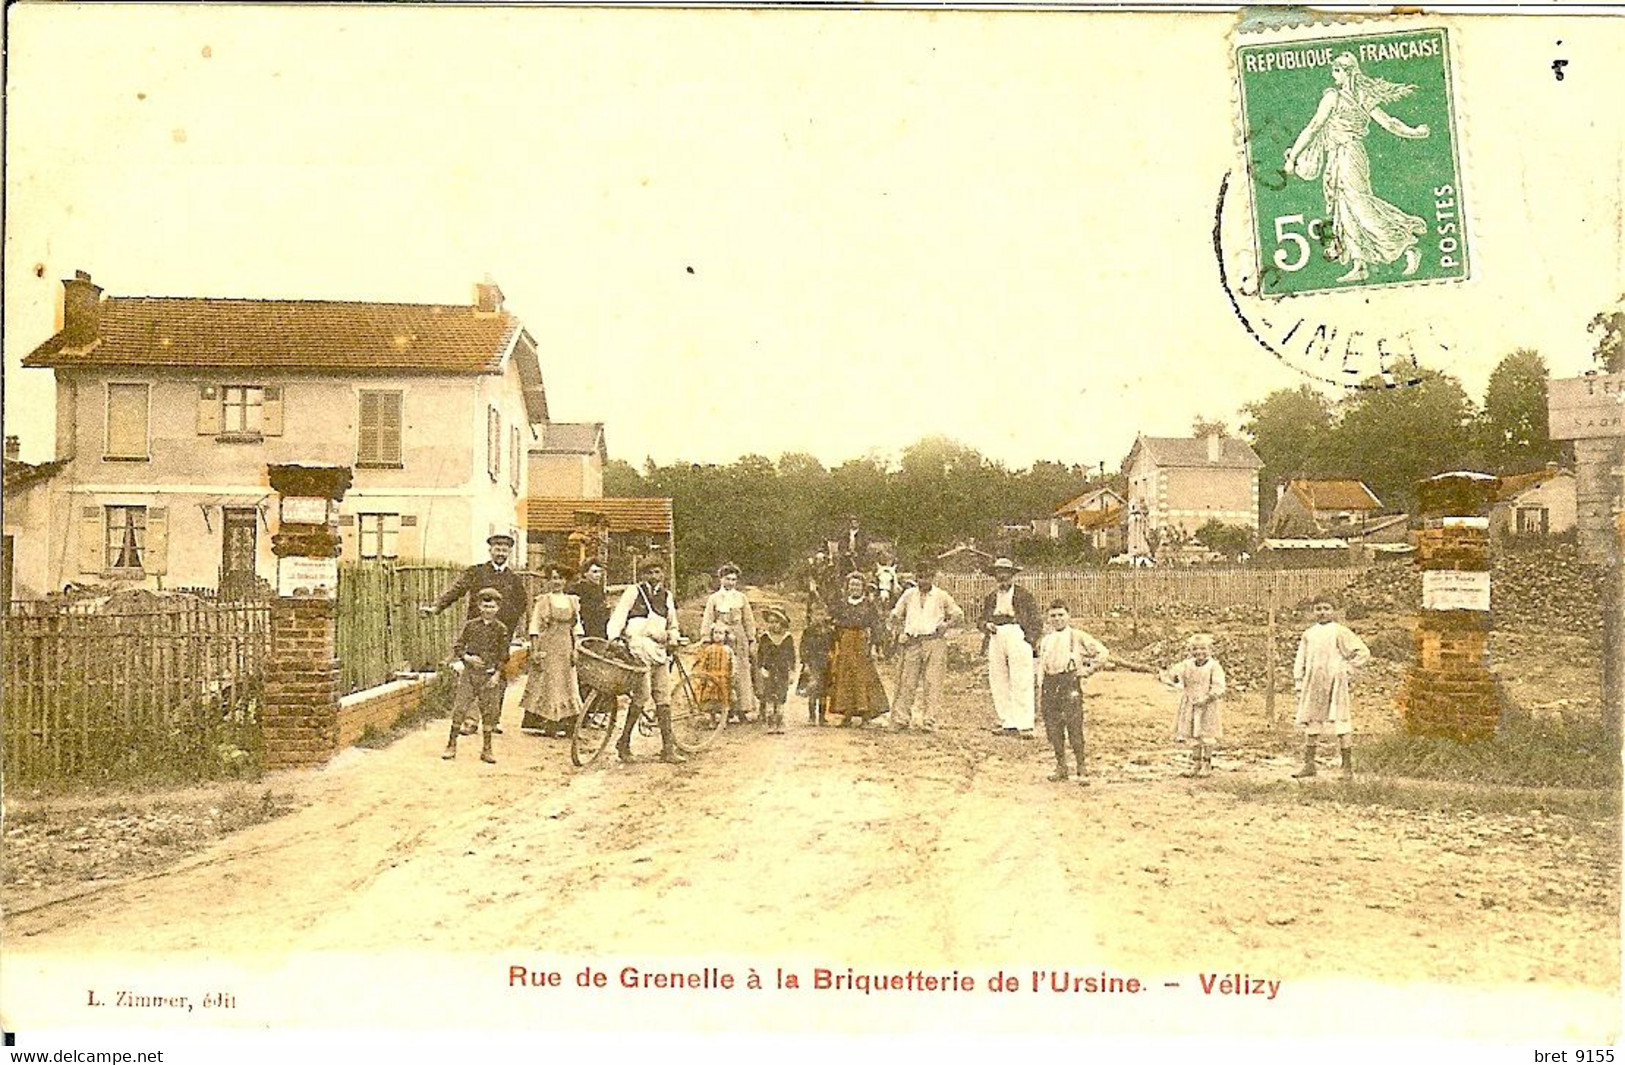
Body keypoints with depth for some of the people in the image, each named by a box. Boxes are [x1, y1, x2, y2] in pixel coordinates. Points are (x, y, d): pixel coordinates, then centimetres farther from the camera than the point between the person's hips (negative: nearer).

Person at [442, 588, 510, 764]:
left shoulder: (501, 629, 0)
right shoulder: (470, 625, 2)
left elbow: (503, 655, 1)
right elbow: (457, 646, 4)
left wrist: (497, 674, -7)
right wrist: (467, 657, -13)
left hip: (490, 675, 0)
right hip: (469, 672, 0)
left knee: (489, 711, 3)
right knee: (460, 707, -2)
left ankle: (487, 749, 13)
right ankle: (451, 745, 10)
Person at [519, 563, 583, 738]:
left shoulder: (572, 601, 12)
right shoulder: (542, 601, -1)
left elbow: (577, 627, 11)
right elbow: (534, 627, -4)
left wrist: (576, 649, 2)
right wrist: (535, 650, -11)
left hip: (566, 648, 4)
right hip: (547, 647, -4)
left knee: (567, 683, 2)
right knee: (545, 683, -4)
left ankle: (565, 725, 5)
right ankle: (535, 723, 0)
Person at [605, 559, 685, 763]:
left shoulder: (666, 596, 19)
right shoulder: (634, 592, 3)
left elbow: (672, 625, 29)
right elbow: (619, 614, -3)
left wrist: (673, 639, 10)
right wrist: (613, 637, -17)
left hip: (659, 650, 6)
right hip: (638, 646, -6)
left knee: (664, 698, 2)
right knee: (642, 695, -15)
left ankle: (668, 748, 4)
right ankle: (624, 743, -4)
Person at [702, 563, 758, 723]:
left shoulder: (741, 598, 10)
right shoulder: (714, 598, 5)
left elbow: (749, 621, 12)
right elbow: (707, 622, 5)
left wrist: (752, 642, 8)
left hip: (739, 638, 2)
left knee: (742, 672, -1)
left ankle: (743, 709, 2)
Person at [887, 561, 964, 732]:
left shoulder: (941, 596, 6)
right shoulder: (908, 595, 11)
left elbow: (958, 615, 15)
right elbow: (896, 615, 22)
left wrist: (946, 625, -2)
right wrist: (901, 633, 9)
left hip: (935, 642, -2)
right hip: (913, 642, 2)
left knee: (932, 683, -5)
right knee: (907, 681, 0)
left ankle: (929, 721, -3)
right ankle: (901, 719, 6)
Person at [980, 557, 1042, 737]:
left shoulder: (1025, 596, 6)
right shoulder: (990, 598, 19)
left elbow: (1036, 621, 4)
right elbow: (983, 619, 23)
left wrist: (1031, 640, -7)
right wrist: (987, 625, 1)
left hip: (1017, 637, -5)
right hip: (996, 639, 5)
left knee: (1021, 684, -8)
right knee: (998, 682, 2)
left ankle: (1025, 726, -7)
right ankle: (1008, 724, 9)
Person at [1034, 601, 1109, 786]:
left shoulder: (1077, 636, 4)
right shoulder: (1045, 640, 18)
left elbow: (1103, 653, 5)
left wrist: (1088, 670, 1)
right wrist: (1040, 686, 14)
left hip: (1069, 682, -5)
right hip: (1049, 684, 5)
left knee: (1074, 726, -9)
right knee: (1052, 726, 5)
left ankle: (1081, 771, -4)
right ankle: (1061, 767, 18)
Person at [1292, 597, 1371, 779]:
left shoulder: (1340, 632, -1)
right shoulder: (1308, 634, 13)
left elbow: (1364, 652, -2)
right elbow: (1300, 661, 15)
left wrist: (1348, 669, -5)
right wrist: (1298, 684, 8)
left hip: (1334, 683, -5)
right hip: (1312, 684, 5)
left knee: (1339, 722, -5)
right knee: (1310, 723, 6)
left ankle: (1348, 766, 0)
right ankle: (1309, 765, 12)